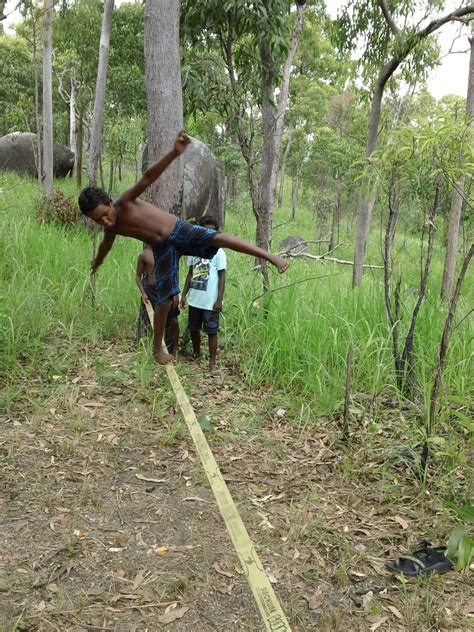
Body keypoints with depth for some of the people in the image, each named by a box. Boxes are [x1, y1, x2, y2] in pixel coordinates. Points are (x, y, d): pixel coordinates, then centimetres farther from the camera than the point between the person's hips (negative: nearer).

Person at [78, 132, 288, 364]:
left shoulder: (125, 201, -17)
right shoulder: (111, 229, 0)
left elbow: (148, 176, -34)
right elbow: (105, 245, 26)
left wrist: (174, 153, -51)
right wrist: (97, 263, 48)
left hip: (178, 230, -3)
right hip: (163, 249, 4)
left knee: (218, 238, -30)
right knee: (165, 300, -5)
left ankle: (272, 257, -28)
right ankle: (157, 348, 15)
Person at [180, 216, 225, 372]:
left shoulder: (218, 252, -9)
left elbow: (222, 277, -8)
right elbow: (190, 274, 12)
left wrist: (219, 300, -13)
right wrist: (184, 294, 9)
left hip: (210, 301, -5)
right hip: (194, 299, 5)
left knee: (211, 331, 3)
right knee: (193, 329, 16)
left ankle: (212, 362, 12)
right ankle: (196, 355, 37)